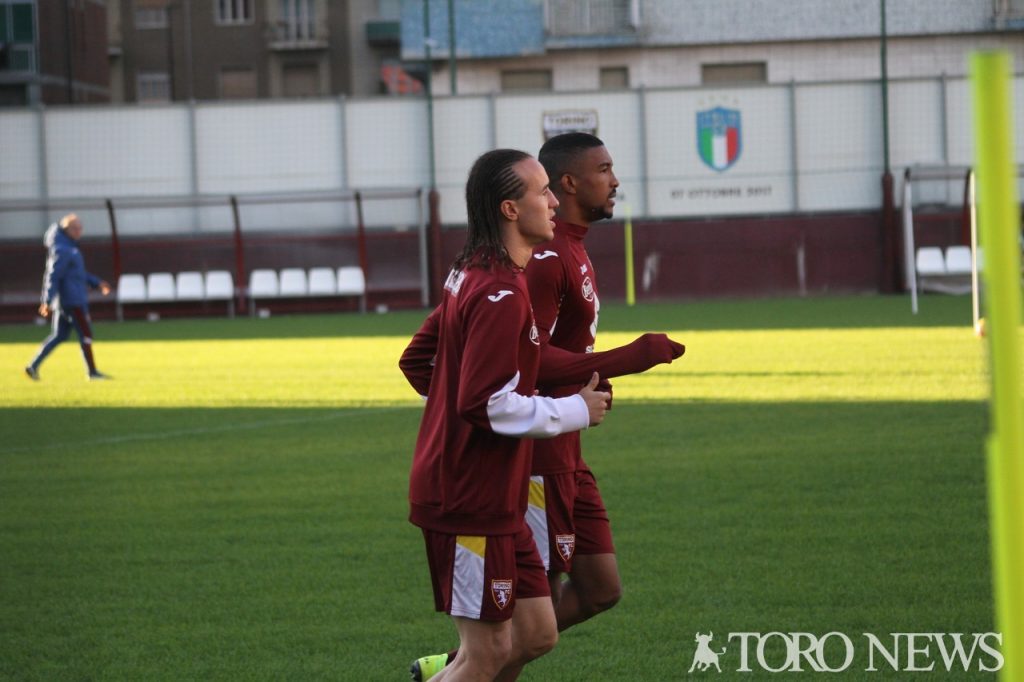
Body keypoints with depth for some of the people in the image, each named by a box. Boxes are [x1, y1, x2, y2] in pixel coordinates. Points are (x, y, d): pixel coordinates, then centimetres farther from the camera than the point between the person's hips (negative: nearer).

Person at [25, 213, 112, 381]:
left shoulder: (69, 248, 16)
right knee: (85, 333, -3)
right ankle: (92, 372, 2)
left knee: (59, 335, 11)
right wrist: (47, 301, -22)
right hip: (72, 300, -10)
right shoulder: (61, 250, -15)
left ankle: (33, 366, 9)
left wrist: (97, 283, 19)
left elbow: (80, 273, 25)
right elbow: (52, 276, -20)